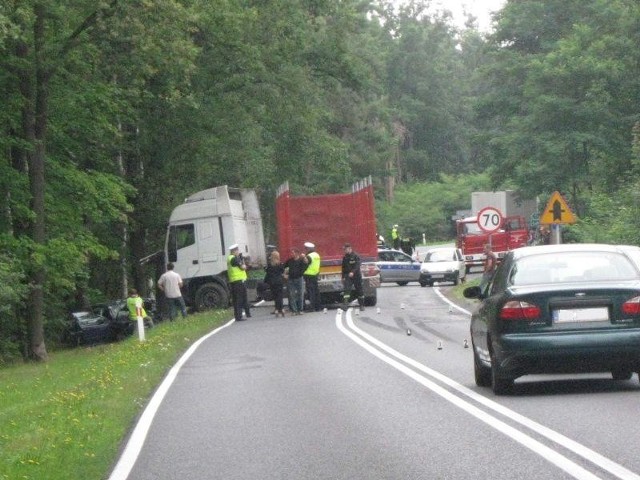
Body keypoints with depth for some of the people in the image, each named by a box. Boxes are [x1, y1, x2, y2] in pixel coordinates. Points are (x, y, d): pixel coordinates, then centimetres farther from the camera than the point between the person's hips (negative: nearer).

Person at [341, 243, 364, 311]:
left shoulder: (355, 256, -8)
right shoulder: (345, 257, 11)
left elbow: (357, 265, -19)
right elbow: (343, 268, 18)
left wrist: (353, 272, -33)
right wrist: (343, 277, 14)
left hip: (356, 275, -4)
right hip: (348, 276, 4)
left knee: (359, 290, 4)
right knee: (347, 289, -15)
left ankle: (362, 305, 14)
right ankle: (346, 303, -22)